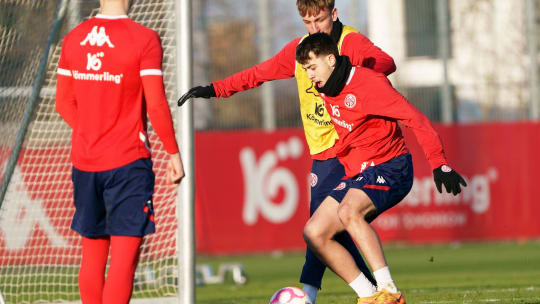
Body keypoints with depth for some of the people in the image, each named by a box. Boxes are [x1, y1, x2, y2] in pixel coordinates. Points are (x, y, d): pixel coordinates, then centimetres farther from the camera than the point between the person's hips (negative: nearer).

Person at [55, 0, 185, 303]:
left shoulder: (74, 39, 5)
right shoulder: (144, 39, -11)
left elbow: (64, 103, 12)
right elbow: (156, 105, -13)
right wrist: (173, 153, -2)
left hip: (84, 162, 6)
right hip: (128, 163, -5)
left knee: (93, 254, 13)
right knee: (124, 258, -6)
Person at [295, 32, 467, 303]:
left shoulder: (367, 83, -16)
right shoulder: (327, 91, 9)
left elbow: (414, 119, -19)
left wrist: (440, 165, -24)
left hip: (390, 169, -9)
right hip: (357, 175, 9)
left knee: (348, 211, -36)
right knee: (314, 233, -5)